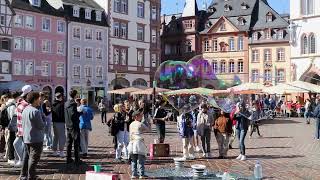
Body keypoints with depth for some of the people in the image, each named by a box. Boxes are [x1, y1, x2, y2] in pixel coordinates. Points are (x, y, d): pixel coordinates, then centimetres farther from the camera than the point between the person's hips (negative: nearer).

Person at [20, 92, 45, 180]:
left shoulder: (25, 110, 8)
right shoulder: (35, 111, -20)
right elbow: (41, 126, -18)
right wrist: (44, 124, 1)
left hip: (26, 138, 9)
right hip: (36, 139, -9)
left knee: (27, 156, 17)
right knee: (34, 158, 0)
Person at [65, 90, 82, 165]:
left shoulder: (66, 103, 10)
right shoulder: (73, 103, -18)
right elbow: (73, 114, -24)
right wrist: (81, 113, -11)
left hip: (68, 125, 9)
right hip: (74, 125, -9)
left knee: (69, 142, 14)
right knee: (76, 143, -2)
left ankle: (68, 158, 19)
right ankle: (77, 160, 0)